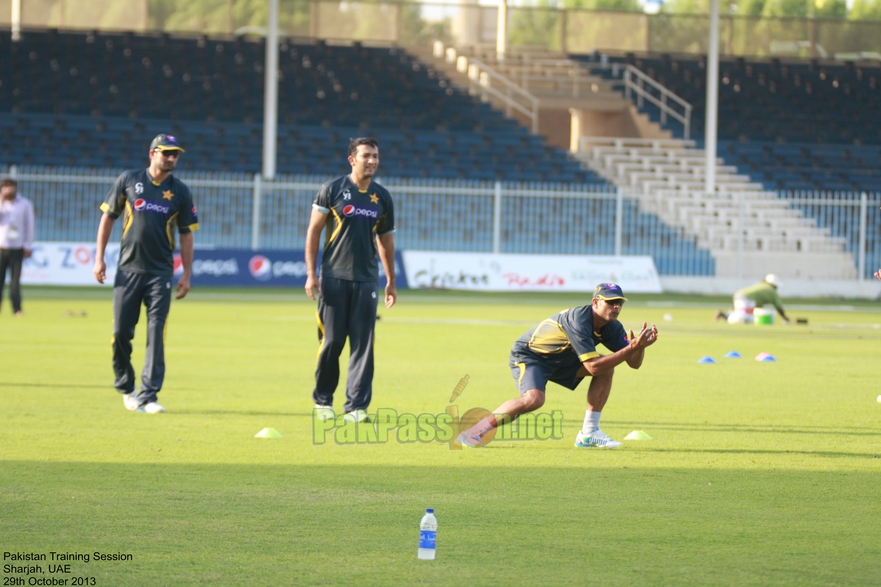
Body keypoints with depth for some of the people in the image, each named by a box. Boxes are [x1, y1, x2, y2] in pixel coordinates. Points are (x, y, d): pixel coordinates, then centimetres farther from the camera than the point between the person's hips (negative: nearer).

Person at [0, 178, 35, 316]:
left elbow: (29, 225, 7)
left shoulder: (25, 204, 7)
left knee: (15, 280, -4)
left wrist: (28, 246, 2)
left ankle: (17, 309, -1)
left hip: (17, 248, -1)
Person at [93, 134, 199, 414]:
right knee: (121, 332, 0)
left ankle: (147, 396, -9)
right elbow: (108, 217, 8)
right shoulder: (128, 180, 3)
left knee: (156, 334, -8)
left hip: (161, 273, 0)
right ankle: (125, 387, 21)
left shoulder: (180, 191, 6)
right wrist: (99, 258, 2)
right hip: (128, 269, 0)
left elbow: (186, 234, 10)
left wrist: (186, 275, 4)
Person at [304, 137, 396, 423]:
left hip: (366, 280, 3)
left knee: (363, 344, -3)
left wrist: (391, 281, 17)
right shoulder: (332, 190, -1)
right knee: (331, 341, -1)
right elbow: (313, 231, 0)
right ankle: (322, 400, 15)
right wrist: (311, 274, -7)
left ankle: (356, 405, -1)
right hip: (334, 278, -3)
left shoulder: (382, 197, 9)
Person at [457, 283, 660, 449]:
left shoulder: (611, 327, -6)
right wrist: (631, 348, -40)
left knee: (607, 370, -6)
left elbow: (634, 363, -5)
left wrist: (640, 346, -27)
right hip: (527, 356, -8)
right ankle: (472, 433, -27)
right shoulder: (579, 320, -31)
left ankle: (589, 433, -3)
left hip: (560, 359, 8)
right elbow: (592, 366, -37)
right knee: (534, 399, -34)